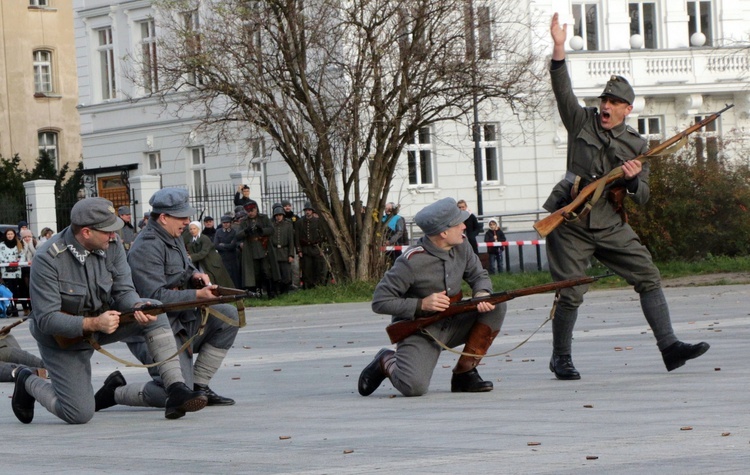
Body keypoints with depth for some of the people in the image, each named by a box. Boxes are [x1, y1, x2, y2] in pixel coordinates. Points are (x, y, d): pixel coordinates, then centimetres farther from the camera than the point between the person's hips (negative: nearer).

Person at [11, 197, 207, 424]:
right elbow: (46, 319, -28)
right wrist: (93, 324, -39)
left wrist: (138, 308, -32)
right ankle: (29, 382, 18)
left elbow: (123, 291, -8)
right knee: (80, 414, -10)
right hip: (63, 337, -5)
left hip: (102, 318, 5)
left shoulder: (111, 245, -12)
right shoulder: (48, 259, -27)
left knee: (154, 313, -20)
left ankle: (176, 391, -20)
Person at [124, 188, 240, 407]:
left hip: (180, 319, 10)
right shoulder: (146, 248, -20)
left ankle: (199, 386, 1)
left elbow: (184, 266, 29)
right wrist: (197, 295, -27)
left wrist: (194, 275, 4)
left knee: (228, 315, -5)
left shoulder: (173, 237, 12)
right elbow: (156, 296, -26)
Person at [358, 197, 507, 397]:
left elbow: (479, 276, 8)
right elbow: (380, 302, -20)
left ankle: (465, 373, -3)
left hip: (452, 325, 6)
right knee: (414, 387, -29)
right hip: (419, 332, -6)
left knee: (496, 306, -12)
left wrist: (482, 294, -16)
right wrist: (422, 305, -27)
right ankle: (386, 362, 9)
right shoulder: (411, 262, -23)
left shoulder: (461, 248, -3)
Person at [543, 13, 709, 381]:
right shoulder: (582, 122, 7)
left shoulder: (636, 145, 10)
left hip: (611, 226, 3)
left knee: (649, 277, -8)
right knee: (570, 294, -4)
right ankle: (561, 359, 13)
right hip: (570, 225, -3)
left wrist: (633, 179, -15)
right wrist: (558, 48, -19)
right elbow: (562, 89, -7)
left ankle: (669, 347, -8)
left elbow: (641, 198, 8)